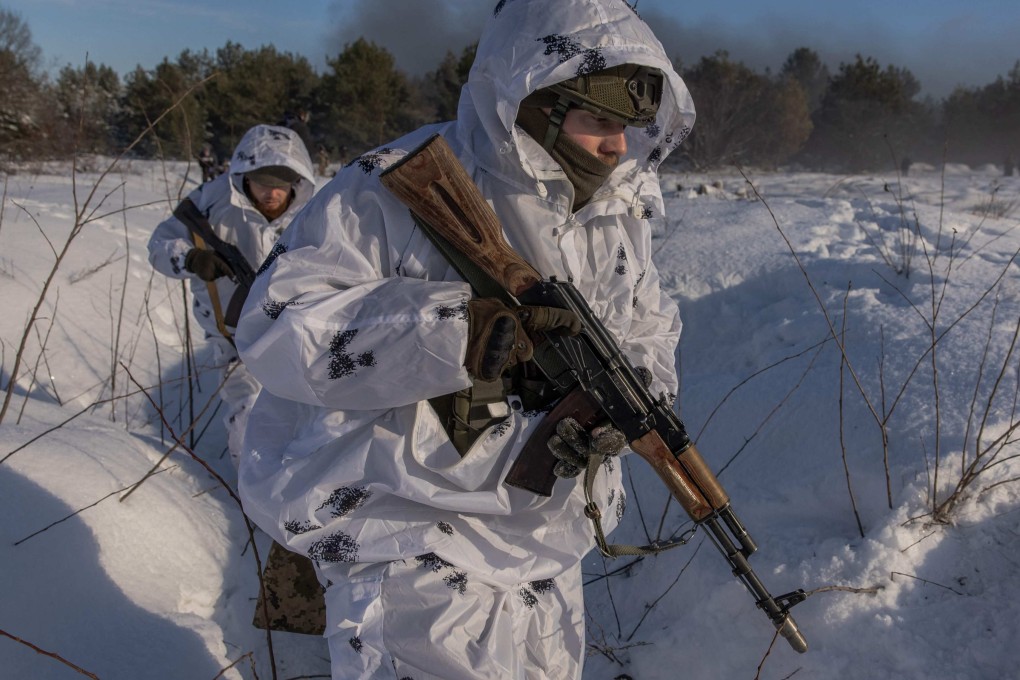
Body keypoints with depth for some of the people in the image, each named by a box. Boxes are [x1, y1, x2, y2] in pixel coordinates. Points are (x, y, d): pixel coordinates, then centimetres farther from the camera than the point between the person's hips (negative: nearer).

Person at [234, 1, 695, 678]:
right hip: (413, 539, -7)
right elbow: (276, 326, -23)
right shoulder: (399, 190, -18)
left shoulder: (619, 214, 3)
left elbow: (649, 335, 10)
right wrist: (454, 332, -35)